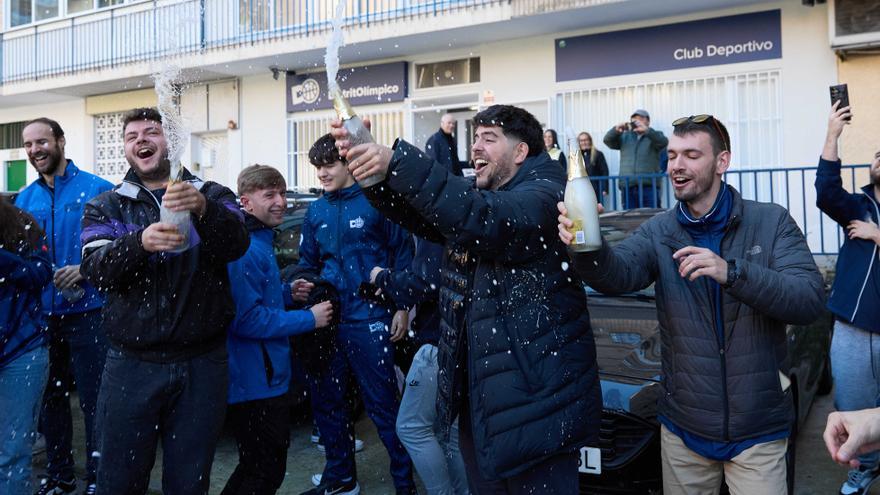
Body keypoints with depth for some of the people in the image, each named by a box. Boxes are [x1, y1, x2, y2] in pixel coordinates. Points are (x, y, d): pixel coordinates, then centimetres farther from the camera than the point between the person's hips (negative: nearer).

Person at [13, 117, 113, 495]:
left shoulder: (97, 190, -7)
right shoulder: (25, 199, 9)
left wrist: (85, 270, -20)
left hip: (86, 312, -5)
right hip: (40, 314, 5)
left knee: (92, 399, 2)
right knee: (50, 397, 16)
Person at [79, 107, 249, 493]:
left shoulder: (211, 196, 5)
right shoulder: (105, 206, 8)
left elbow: (236, 245, -14)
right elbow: (94, 269, -8)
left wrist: (203, 209, -34)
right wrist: (140, 242, -28)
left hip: (203, 363, 0)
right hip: (131, 363, 1)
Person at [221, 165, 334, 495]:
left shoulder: (260, 242, 12)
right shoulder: (245, 248, -20)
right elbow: (245, 318, -26)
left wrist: (286, 293, 7)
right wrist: (308, 319, -18)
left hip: (265, 378, 11)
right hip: (255, 383, -11)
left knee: (256, 468, 25)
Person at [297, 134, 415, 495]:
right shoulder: (316, 212, 11)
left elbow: (403, 255, -3)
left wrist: (401, 307, -6)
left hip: (369, 320, -6)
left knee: (383, 404, -2)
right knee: (327, 401, 15)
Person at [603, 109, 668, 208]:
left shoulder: (653, 136, 12)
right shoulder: (624, 136, 19)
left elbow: (663, 142, -9)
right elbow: (607, 141, 6)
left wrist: (646, 130, -26)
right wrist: (616, 130, -15)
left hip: (649, 186, -2)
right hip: (627, 187, 2)